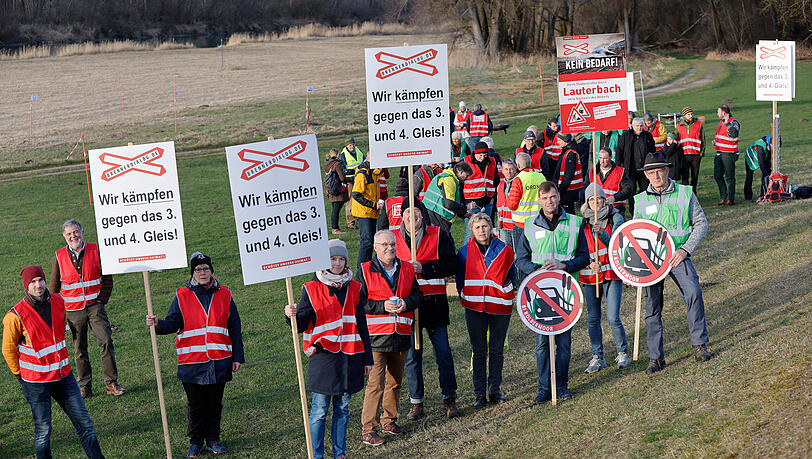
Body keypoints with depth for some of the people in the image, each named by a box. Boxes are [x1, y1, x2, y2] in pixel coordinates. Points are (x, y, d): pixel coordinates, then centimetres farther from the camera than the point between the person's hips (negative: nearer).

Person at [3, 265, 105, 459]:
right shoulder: (16, 316, -16)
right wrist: (19, 375, 7)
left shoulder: (58, 302, 0)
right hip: (36, 381, -5)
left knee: (84, 422, 7)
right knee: (43, 431, 4)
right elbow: (8, 350, -2)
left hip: (64, 375, 5)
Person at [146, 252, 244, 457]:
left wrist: (237, 357, 6)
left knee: (215, 402, 10)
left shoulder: (224, 295, 5)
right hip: (192, 362, -1)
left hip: (219, 362, 1)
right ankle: (195, 442, 20)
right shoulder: (182, 296, 1)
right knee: (195, 404, 6)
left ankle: (213, 440, 23)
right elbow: (172, 323, -1)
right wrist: (157, 324, -23)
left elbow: (235, 328, 8)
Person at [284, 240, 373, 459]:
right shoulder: (312, 289, -2)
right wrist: (293, 316, -26)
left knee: (342, 408, 11)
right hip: (323, 357, -3)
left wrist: (367, 358, 13)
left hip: (349, 357, 4)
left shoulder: (354, 288, 9)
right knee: (319, 410, -1)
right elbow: (301, 324, -3)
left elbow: (362, 326, 14)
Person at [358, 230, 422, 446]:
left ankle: (389, 420, 30)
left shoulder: (407, 269, 10)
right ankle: (368, 429, -3)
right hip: (376, 335, -5)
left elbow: (417, 295, 13)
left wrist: (405, 303, -8)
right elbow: (358, 302, -5)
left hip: (401, 334, 5)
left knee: (395, 380, 14)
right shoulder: (365, 271, -3)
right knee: (375, 383, -8)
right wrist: (382, 306, -17)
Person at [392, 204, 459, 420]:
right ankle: (416, 403, 15)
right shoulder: (393, 238, 7)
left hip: (434, 302, -1)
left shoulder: (439, 235, 2)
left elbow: (449, 266, -4)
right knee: (411, 355, 5)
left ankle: (449, 398, 14)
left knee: (443, 351, 1)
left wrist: (423, 268, -16)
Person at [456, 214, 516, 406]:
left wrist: (508, 295, 7)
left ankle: (495, 390, 19)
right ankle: (479, 393, 8)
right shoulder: (465, 251, 0)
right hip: (474, 308, 0)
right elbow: (460, 277, 10)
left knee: (497, 350, 8)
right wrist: (465, 297, 4)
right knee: (479, 351, 2)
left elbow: (511, 275, 12)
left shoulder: (504, 250, 0)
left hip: (500, 307, 0)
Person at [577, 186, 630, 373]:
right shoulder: (582, 223, 7)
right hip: (589, 275, 3)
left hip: (612, 272, -3)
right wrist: (590, 262, -13)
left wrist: (601, 233, -30)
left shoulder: (616, 218, 1)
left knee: (613, 318, -8)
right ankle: (598, 357, 18)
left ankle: (622, 353, 13)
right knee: (593, 318, 5)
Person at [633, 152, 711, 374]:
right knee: (652, 306, 1)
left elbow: (701, 223, 4)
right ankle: (656, 356, 11)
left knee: (693, 292, -22)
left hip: (678, 255, -2)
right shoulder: (641, 200, 8)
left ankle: (699, 344, -7)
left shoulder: (685, 193, 2)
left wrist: (686, 249, -9)